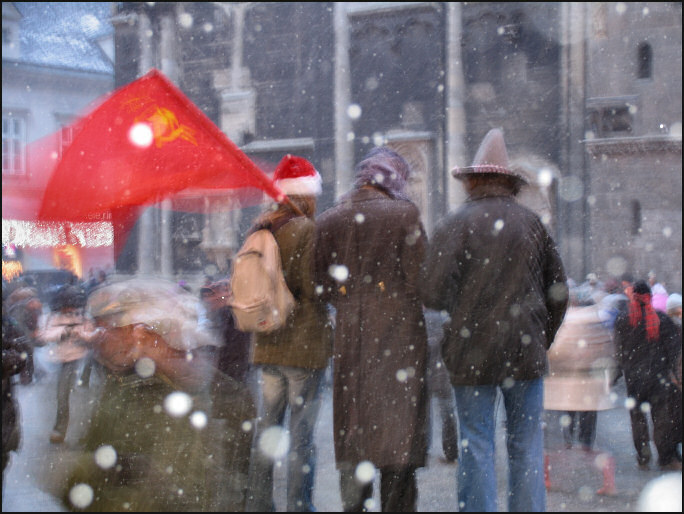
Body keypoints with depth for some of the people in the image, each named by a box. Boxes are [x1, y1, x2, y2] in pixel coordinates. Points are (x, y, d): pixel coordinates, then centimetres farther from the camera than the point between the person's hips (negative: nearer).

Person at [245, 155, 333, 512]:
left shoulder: (259, 228, 8)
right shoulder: (307, 230, -13)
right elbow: (313, 287, -16)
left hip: (267, 345, 7)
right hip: (304, 343, -7)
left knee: (266, 427, 14)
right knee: (302, 434, -2)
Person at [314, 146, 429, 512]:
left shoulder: (327, 221, 5)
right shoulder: (404, 214, -6)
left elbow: (321, 288, 7)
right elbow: (418, 279, -7)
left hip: (350, 336, 4)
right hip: (399, 333, -3)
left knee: (352, 434, 10)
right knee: (399, 427, 0)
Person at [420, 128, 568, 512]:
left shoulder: (456, 225, -5)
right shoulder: (533, 224, 6)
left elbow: (433, 295, -11)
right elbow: (559, 293, 9)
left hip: (472, 354, -2)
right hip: (526, 352, 2)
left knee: (476, 447, 3)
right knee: (527, 446, 8)